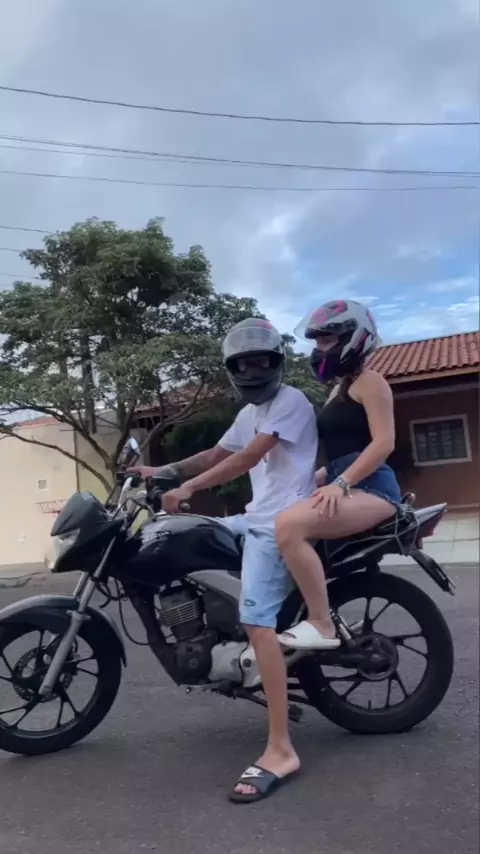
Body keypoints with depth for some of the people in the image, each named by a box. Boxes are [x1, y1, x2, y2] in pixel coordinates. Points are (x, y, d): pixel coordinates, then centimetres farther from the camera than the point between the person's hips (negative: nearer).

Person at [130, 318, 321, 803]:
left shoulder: (291, 401, -8)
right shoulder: (249, 414, 23)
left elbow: (247, 459, -18)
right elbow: (214, 456, 26)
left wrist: (187, 487, -20)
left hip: (282, 522, -10)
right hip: (256, 518, 10)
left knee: (257, 621, -21)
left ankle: (280, 749, -18)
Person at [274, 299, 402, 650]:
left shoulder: (369, 381, -1)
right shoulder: (339, 389, 26)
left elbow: (384, 442, -14)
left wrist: (340, 484, -24)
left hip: (370, 489, -10)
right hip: (346, 487, 10)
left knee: (289, 524, -31)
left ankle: (321, 624, -22)